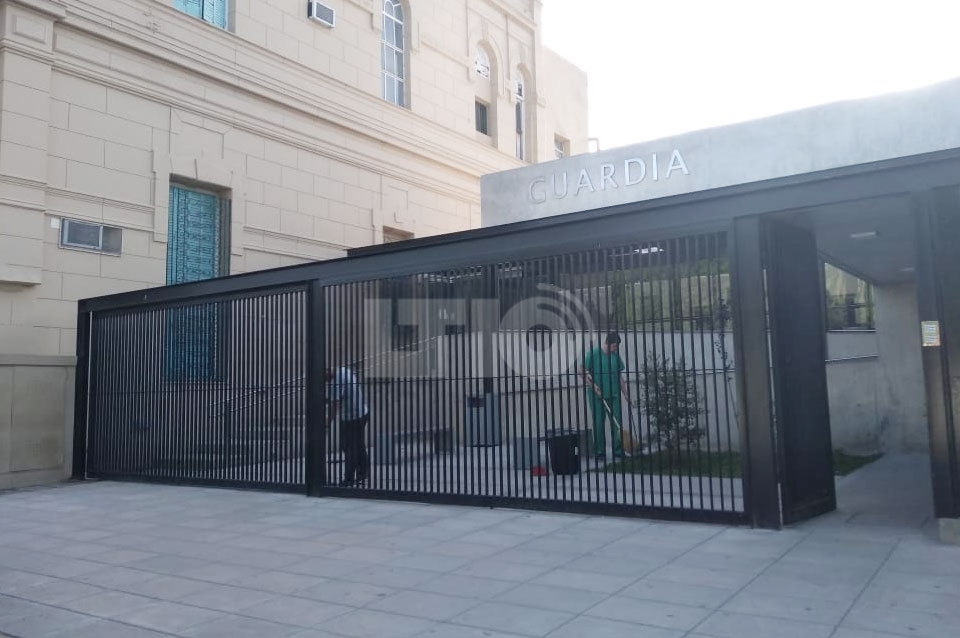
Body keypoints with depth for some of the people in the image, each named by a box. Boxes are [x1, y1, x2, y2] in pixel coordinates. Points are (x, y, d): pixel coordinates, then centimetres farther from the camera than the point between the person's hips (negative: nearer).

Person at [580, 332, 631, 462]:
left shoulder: (616, 355, 8)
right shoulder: (593, 354, -7)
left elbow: (620, 376, 16)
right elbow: (582, 372, -5)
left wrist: (626, 393, 13)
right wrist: (593, 386, -15)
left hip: (613, 395, 4)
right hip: (597, 396, -4)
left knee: (617, 424, 2)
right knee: (599, 425, 2)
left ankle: (618, 452, 12)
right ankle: (600, 453, 10)